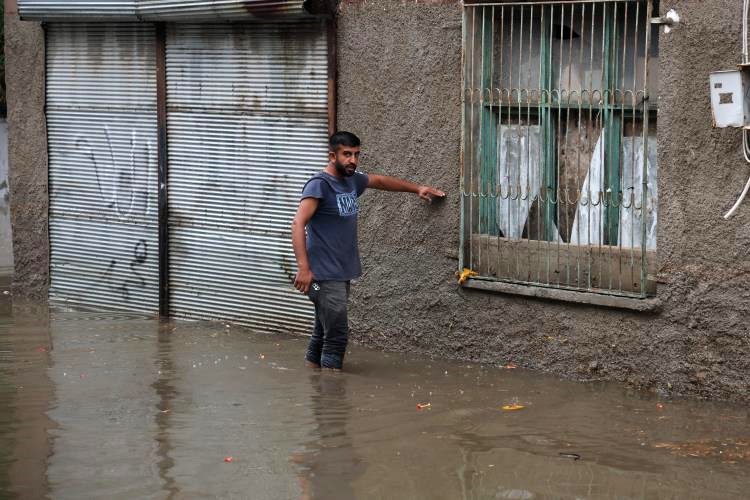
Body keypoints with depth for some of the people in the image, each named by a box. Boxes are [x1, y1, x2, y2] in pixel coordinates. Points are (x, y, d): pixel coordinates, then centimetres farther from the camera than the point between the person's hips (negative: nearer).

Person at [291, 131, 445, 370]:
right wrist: (303, 267, -28)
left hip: (342, 274, 8)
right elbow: (298, 224, -20)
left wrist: (417, 188, 37)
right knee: (337, 335, -10)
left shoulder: (352, 180, 12)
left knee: (323, 333, 13)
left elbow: (381, 181, 32)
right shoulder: (319, 184, -13)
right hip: (325, 276, -8)